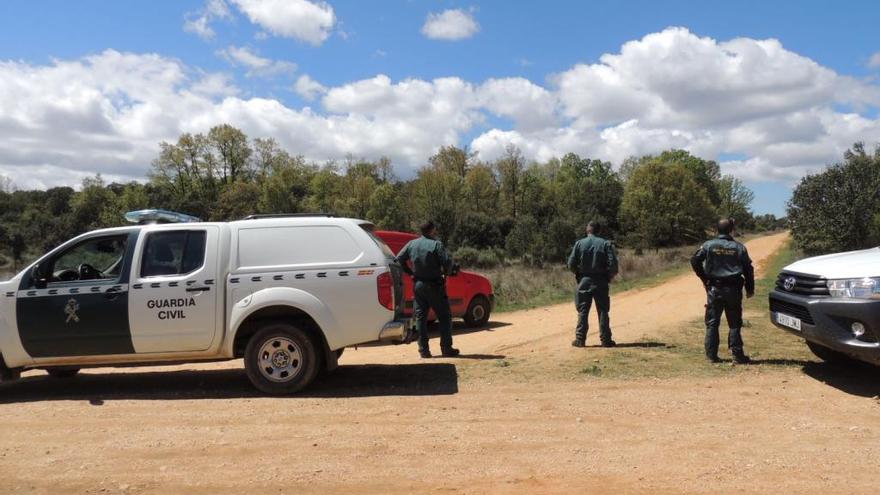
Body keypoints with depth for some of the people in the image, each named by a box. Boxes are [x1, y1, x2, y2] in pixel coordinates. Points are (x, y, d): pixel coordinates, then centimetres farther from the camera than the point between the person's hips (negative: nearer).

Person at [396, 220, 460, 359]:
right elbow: (447, 262, -20)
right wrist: (447, 272, -1)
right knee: (444, 317, 5)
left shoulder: (412, 244, 4)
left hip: (418, 285, 5)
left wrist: (410, 272, 12)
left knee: (420, 317, 10)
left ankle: (423, 350, 8)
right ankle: (446, 348, 4)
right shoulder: (436, 245, -13)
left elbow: (399, 259, 6)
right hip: (434, 285, -5)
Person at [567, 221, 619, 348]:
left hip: (584, 281, 0)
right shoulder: (606, 244, -2)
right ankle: (605, 340, 8)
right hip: (601, 282, 0)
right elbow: (613, 264, -10)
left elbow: (571, 264, -4)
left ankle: (580, 339, 5)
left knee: (582, 311, 5)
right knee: (603, 311, 7)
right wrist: (610, 276, 7)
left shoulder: (579, 244, -2)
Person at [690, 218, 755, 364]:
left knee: (712, 323, 5)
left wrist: (704, 278, 3)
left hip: (714, 288, 0)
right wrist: (750, 289, 14)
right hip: (733, 289, 0)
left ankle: (712, 355, 5)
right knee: (734, 324, 7)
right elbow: (748, 269, 4)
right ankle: (737, 355, 7)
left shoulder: (709, 245, -1)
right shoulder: (739, 248, 1)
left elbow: (695, 261, -8)